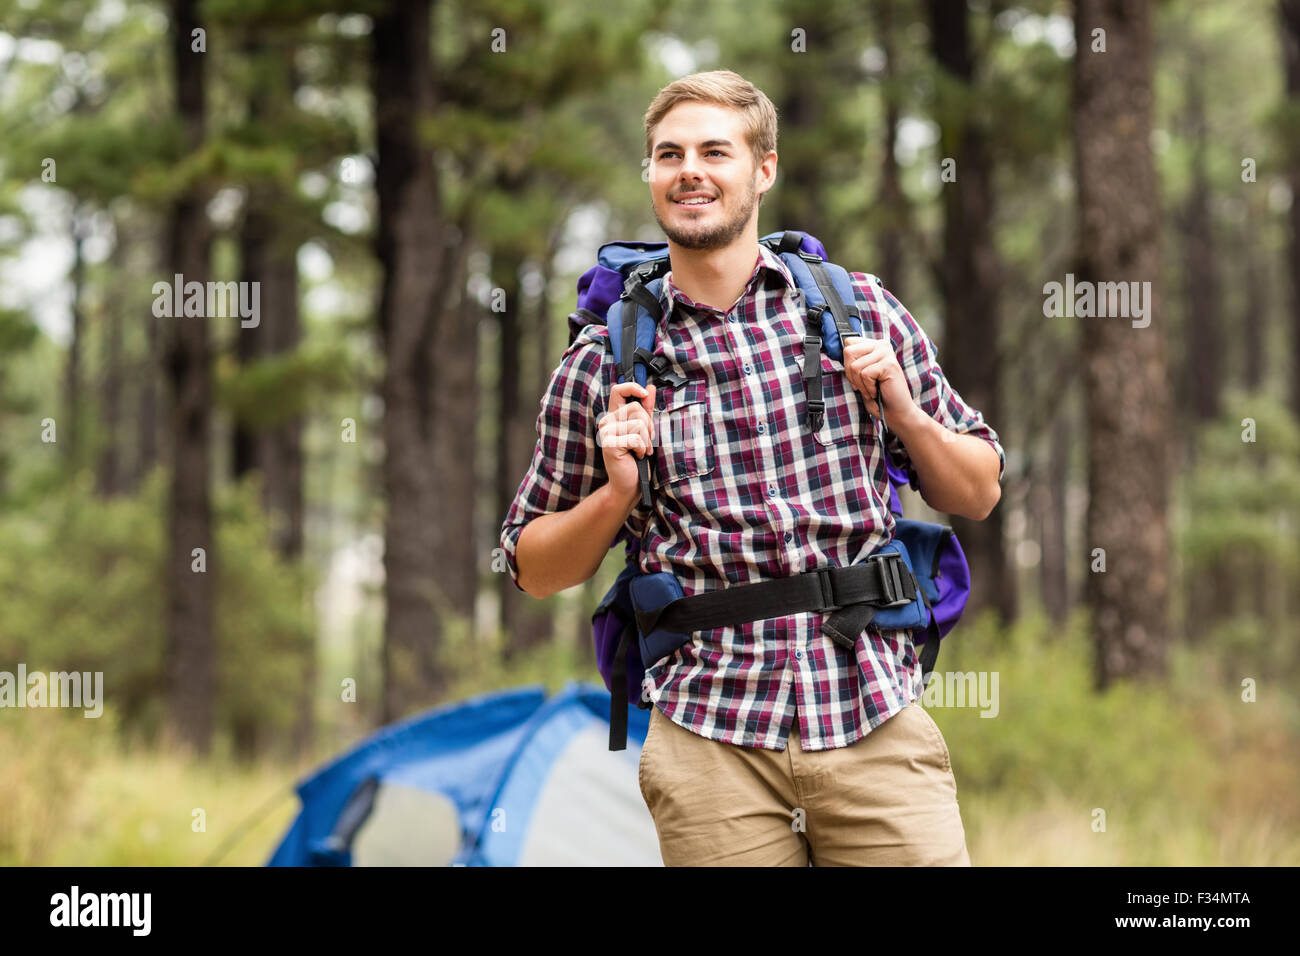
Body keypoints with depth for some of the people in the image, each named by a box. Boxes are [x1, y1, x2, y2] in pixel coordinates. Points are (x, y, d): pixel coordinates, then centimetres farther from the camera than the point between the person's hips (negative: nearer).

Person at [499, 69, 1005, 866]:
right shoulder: (604, 364, 5)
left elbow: (979, 495, 14)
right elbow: (534, 569, 12)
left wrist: (901, 409, -4)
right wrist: (616, 493, -6)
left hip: (876, 720, 1)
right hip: (711, 735, 0)